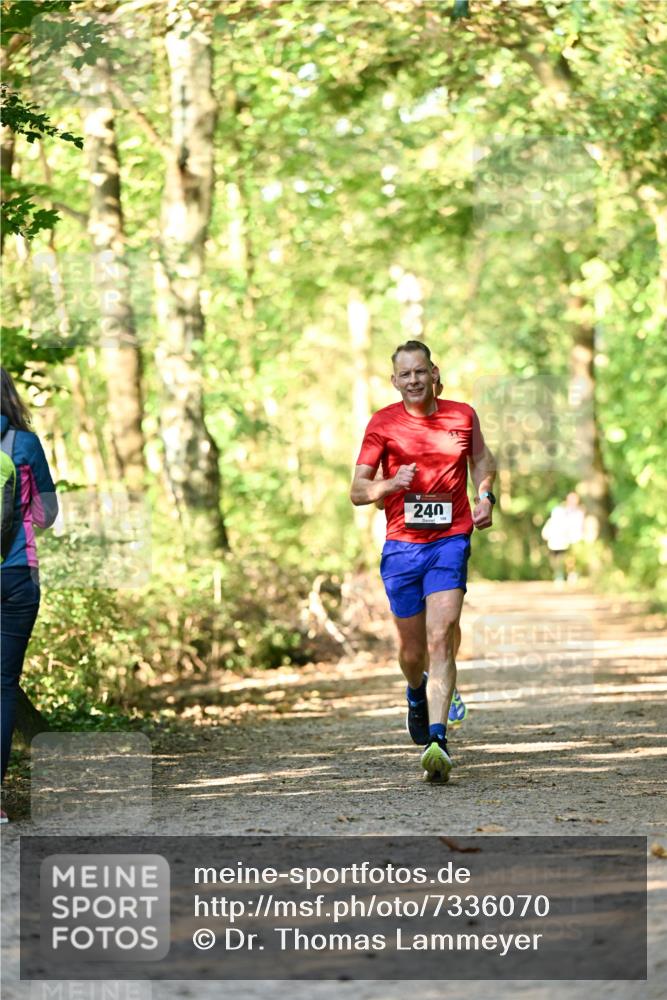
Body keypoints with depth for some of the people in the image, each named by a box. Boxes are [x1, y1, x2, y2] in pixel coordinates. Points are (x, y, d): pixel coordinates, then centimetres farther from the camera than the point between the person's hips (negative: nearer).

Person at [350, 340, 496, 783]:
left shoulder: (462, 415, 6)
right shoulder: (383, 423, 1)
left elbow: (482, 459, 26)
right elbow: (358, 491, 2)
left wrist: (485, 495, 8)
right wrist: (391, 485, -18)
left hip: (450, 542, -1)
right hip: (401, 545, 1)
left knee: (441, 638, -17)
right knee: (413, 651, 8)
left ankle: (437, 739, -23)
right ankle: (417, 694, 44)